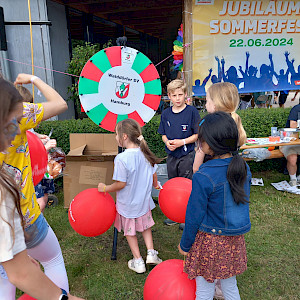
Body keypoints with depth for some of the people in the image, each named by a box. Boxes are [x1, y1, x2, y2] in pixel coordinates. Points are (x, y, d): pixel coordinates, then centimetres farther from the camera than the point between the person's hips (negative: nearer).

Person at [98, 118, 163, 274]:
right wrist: (155, 185, 23)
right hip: (144, 201, 5)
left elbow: (121, 184, -23)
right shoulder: (145, 153, -9)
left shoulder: (122, 158, -27)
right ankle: (151, 253, 24)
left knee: (130, 231, 17)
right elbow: (153, 176, 2)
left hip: (127, 204, -5)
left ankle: (138, 261, 27)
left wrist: (105, 188, -6)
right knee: (145, 226, 28)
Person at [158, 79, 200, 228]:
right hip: (171, 155, 5)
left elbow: (197, 134, -7)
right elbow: (163, 134, 12)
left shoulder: (192, 111, -8)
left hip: (187, 155, -5)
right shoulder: (166, 113, 5)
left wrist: (182, 142, -18)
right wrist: (167, 142, -9)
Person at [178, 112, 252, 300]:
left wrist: (185, 245, -2)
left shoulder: (203, 177, -25)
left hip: (210, 240, -6)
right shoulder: (244, 168, -5)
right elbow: (243, 203, 8)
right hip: (235, 240, 6)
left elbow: (195, 215, -16)